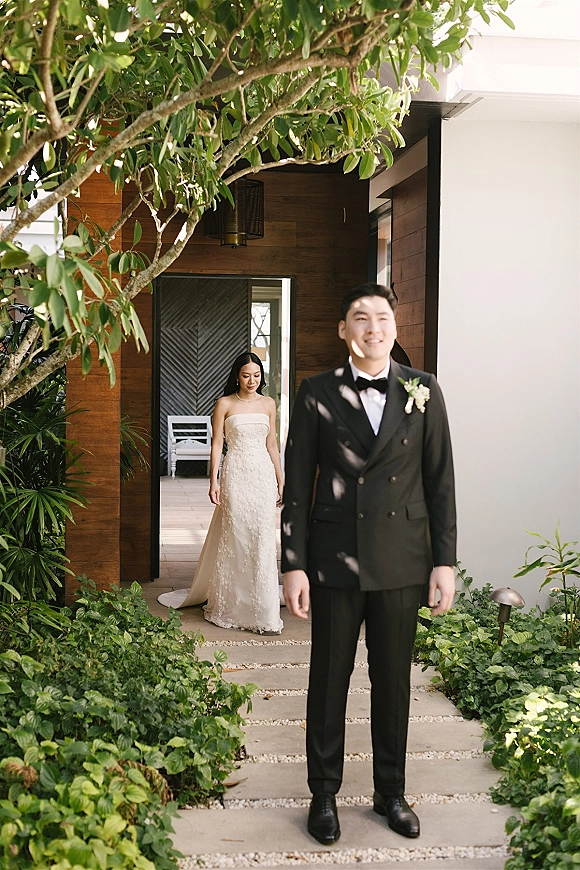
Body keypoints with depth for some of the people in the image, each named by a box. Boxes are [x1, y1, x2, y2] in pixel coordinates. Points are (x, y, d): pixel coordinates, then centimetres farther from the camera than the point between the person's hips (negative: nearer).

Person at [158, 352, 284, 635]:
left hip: (263, 475, 3)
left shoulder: (268, 404, 10)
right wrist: (213, 481, -8)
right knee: (233, 539, 1)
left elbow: (272, 445, 14)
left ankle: (262, 612, 7)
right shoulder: (225, 404, 0)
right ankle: (230, 606, 14)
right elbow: (216, 444, -1)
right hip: (236, 474, -3)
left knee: (262, 541, 1)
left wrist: (280, 481, 12)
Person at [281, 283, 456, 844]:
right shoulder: (318, 394, -2)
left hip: (402, 564, 1)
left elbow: (440, 480, 3)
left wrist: (444, 561, -1)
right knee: (329, 681, 10)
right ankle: (324, 794, 26)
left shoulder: (424, 392, 1)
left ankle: (391, 792, 30)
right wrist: (293, 565, -4)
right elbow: (297, 485, -1)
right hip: (334, 562, -1)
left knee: (394, 682, 13)